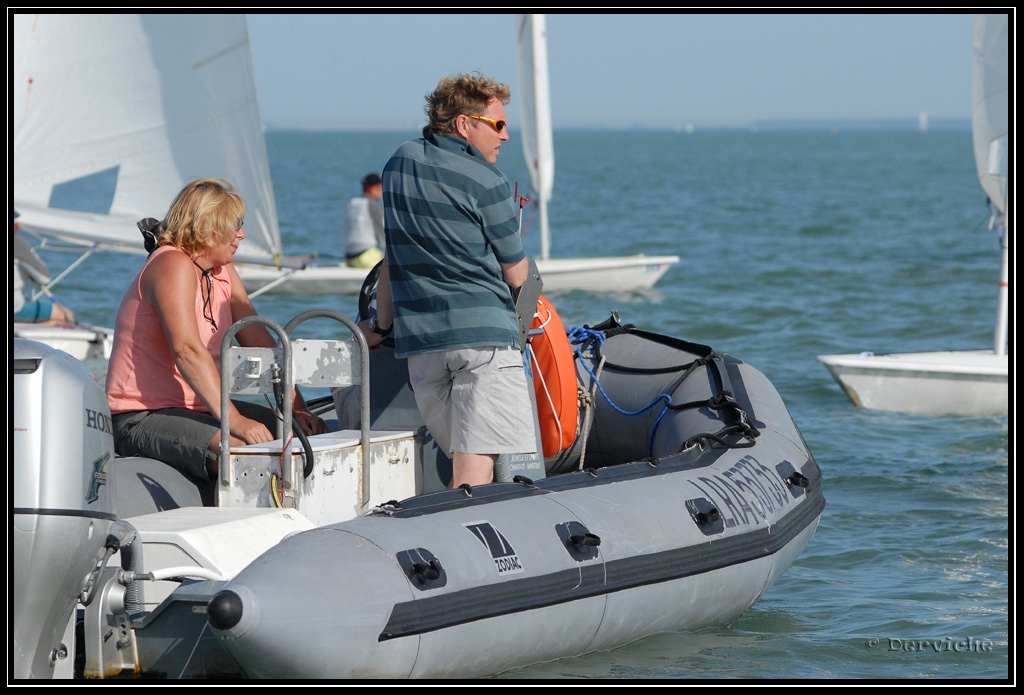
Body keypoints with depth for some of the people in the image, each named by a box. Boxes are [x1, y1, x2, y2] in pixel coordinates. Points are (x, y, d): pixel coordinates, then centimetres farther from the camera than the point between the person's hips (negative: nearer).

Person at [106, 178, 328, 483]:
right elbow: (188, 351, -29)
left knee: (310, 433, 2)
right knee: (243, 452, -34)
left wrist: (297, 409, -2)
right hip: (141, 420, -10)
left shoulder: (223, 272, 13)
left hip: (203, 409, 10)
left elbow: (261, 343, 10)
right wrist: (234, 420, -37)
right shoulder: (173, 265, -16)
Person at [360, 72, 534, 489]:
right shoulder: (486, 184, -8)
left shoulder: (399, 164, 11)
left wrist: (382, 324, 29)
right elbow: (516, 275, 2)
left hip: (418, 336, 7)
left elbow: (393, 256, 20)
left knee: (459, 458, 15)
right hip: (483, 333, -7)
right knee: (476, 470, -13)